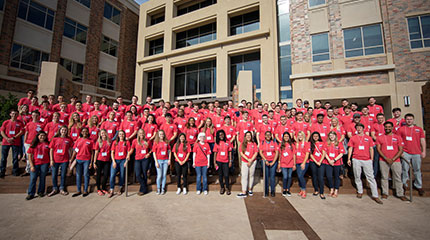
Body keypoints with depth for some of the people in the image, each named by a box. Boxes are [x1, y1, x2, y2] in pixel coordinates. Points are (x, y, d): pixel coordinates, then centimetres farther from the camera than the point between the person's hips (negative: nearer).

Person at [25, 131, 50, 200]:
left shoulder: (47, 144, 3)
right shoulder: (34, 144, 1)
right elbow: (29, 155, 1)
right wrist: (31, 166, -6)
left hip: (44, 164, 0)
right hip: (35, 164, 0)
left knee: (42, 178, 8)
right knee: (33, 178, -1)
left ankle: (41, 192, 22)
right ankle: (31, 194, 10)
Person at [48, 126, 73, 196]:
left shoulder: (68, 139, 0)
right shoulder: (55, 139, -1)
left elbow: (70, 149, 6)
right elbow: (51, 150, 1)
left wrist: (70, 158, 1)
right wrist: (51, 160, -5)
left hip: (65, 160, 0)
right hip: (55, 160, 0)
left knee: (63, 175, 8)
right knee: (54, 175, 8)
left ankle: (62, 189, 22)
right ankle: (55, 189, 25)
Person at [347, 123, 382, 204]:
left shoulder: (368, 138, 10)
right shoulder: (353, 138, 7)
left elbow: (371, 149, 11)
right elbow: (350, 148, 7)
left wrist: (372, 159, 4)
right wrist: (349, 159, 1)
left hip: (367, 160, 0)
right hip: (356, 160, 0)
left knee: (371, 177, -1)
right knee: (357, 176, 7)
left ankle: (375, 195, 4)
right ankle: (360, 192, 21)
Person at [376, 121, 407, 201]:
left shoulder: (398, 137, 5)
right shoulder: (379, 137, 5)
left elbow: (401, 150, 1)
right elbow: (378, 149, 0)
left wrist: (393, 159, -9)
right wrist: (386, 158, -10)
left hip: (395, 161, 0)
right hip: (383, 161, 0)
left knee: (398, 178, 5)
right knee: (384, 177, 5)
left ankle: (400, 194, 18)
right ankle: (385, 193, 14)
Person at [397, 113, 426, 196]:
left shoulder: (419, 129, 10)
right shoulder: (401, 129, 3)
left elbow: (422, 140, 10)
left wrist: (423, 151, 4)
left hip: (417, 153, 2)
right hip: (405, 153, -2)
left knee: (417, 170, 9)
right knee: (405, 170, 3)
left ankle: (419, 186, 21)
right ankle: (404, 184, 13)